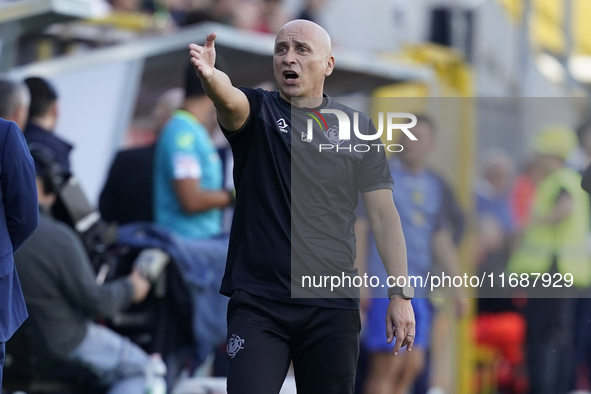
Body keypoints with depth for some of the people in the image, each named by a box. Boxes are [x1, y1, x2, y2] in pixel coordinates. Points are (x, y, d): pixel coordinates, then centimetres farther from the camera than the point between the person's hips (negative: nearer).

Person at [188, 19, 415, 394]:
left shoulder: (358, 129, 8)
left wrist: (401, 295, -1)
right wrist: (210, 76, -46)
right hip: (258, 302, -1)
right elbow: (229, 100, -21)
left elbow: (383, 213, 6)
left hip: (332, 307, 2)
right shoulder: (257, 111, 3)